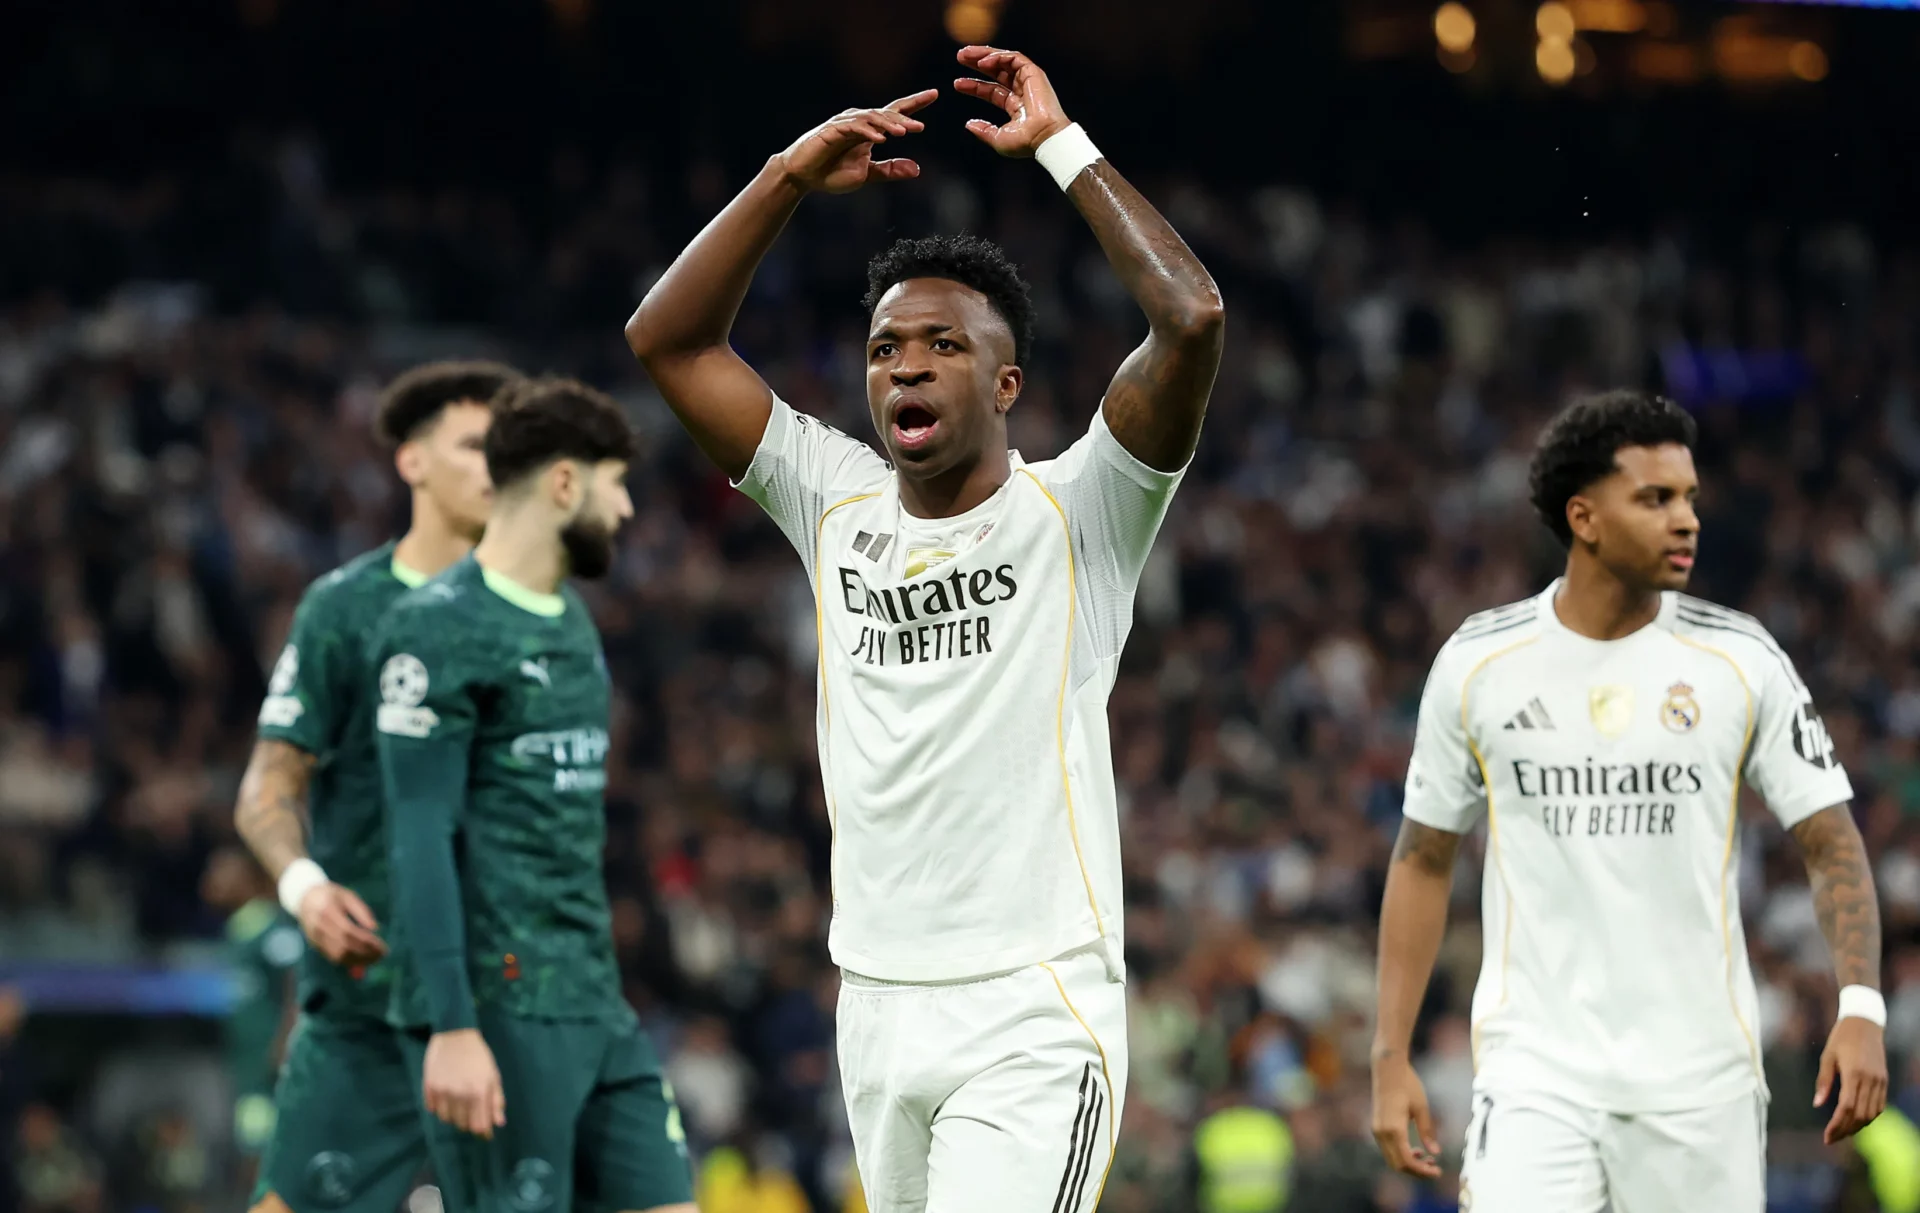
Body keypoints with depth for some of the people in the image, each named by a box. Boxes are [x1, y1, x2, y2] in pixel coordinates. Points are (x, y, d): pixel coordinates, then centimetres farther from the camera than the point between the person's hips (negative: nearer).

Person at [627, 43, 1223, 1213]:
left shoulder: (1074, 515, -4)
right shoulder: (836, 505, 9)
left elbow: (1192, 319, -17)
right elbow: (668, 339, 9)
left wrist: (1063, 145, -9)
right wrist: (792, 176, 0)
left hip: (1033, 1024, -6)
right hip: (880, 1012, 6)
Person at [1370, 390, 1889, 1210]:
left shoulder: (1740, 659, -1)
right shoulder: (1476, 663, 1)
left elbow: (1831, 843, -1)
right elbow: (1424, 861, 9)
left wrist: (1861, 1007, -17)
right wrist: (1390, 1055, 4)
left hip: (1701, 1076, 1)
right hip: (1535, 1070, -1)